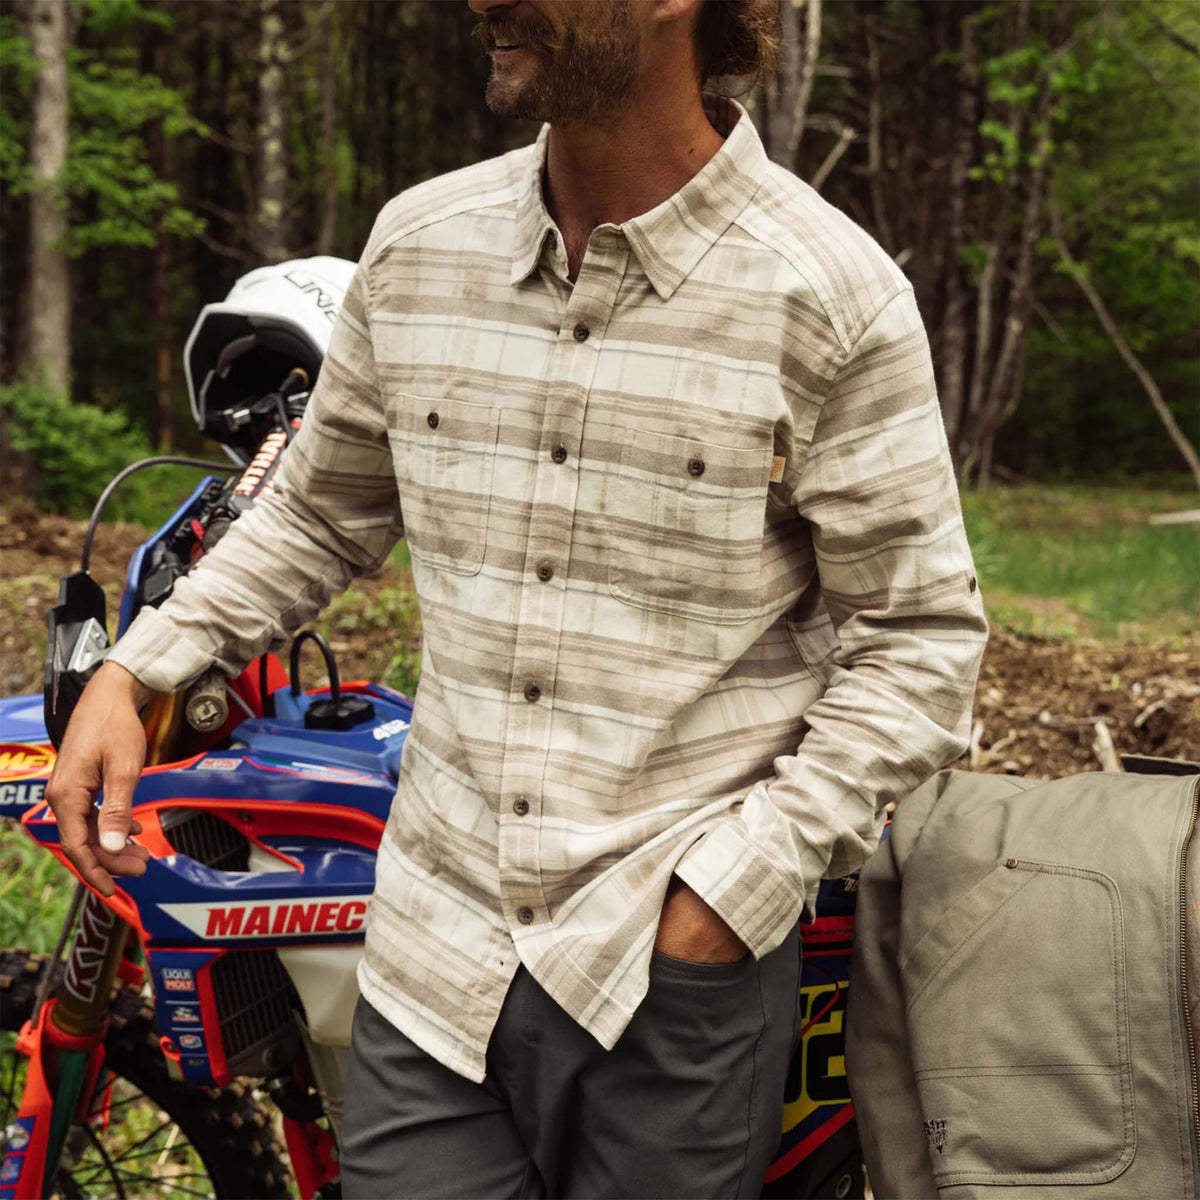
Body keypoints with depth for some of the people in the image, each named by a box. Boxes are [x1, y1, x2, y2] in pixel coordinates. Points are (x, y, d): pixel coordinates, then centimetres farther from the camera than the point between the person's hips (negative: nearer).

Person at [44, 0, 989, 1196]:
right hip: (433, 949, 4)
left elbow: (919, 638, -7)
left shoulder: (832, 294, -10)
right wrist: (136, 668, 7)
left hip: (676, 972, -3)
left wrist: (736, 887, -12)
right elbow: (321, 507, 18)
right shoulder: (417, 244, 3)